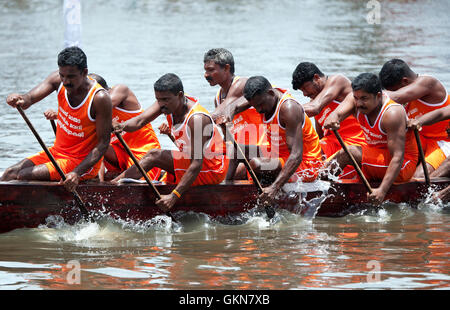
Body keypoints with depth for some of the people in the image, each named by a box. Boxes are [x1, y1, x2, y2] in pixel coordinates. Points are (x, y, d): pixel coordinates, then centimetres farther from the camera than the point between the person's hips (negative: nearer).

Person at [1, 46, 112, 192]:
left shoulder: (100, 98, -23)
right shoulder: (58, 80, -6)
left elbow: (103, 143, -19)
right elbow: (29, 98, -17)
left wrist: (77, 173, -30)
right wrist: (21, 100, -44)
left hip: (82, 161, -7)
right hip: (57, 151, 7)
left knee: (22, 176, -21)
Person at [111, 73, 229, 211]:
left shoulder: (197, 119, -30)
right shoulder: (170, 103, -6)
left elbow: (197, 165, -33)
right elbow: (140, 121, -17)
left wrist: (174, 196, -39)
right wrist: (122, 126, -41)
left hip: (212, 171, -9)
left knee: (154, 155, -16)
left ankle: (111, 186, -15)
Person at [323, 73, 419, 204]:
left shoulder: (392, 113, -26)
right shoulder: (355, 100, -6)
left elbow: (398, 157, -30)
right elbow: (337, 113, -23)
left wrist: (382, 190, -40)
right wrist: (331, 120, -50)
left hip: (403, 166, -8)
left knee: (347, 153, -23)